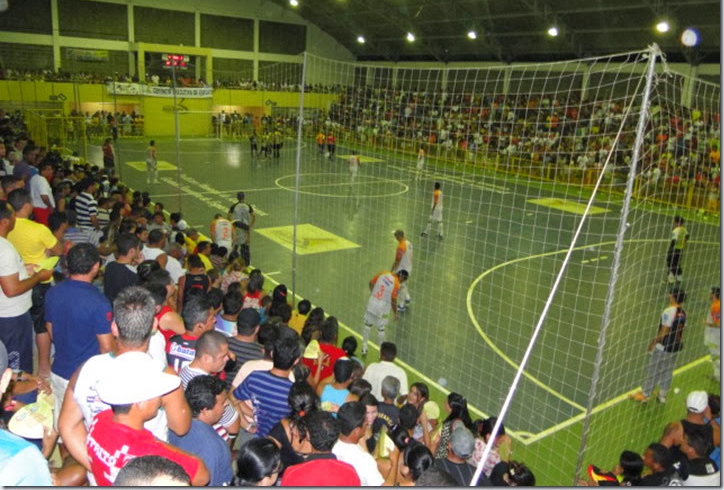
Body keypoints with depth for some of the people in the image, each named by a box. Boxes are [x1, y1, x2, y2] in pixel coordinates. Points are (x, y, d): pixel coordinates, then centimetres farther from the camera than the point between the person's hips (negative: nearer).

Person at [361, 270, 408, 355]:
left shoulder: (384, 273, -2)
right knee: (381, 329, 9)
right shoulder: (396, 284, -17)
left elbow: (371, 282, 6)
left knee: (368, 325, 17)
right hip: (382, 308, -4)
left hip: (372, 303, 5)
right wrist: (395, 314, -1)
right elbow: (393, 300, -15)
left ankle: (364, 348, 26)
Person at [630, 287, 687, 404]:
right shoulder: (683, 313, 1)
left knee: (653, 371, 6)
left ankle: (644, 395, 19)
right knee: (668, 372, 18)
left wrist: (653, 342, -10)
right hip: (675, 347, 7)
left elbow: (664, 331, -21)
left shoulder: (669, 311, -22)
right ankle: (662, 395, 31)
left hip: (662, 347, -7)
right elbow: (681, 331, 9)